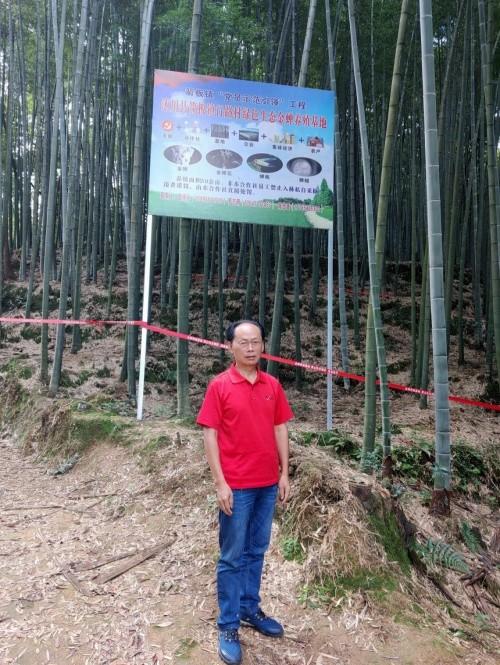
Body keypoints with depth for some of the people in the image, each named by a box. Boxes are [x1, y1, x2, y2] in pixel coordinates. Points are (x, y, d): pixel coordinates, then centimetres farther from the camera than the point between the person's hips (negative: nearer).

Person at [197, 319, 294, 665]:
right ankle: (228, 627, 22)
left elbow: (280, 430, 8)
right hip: (236, 486, -4)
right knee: (233, 557, 8)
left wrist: (284, 474, 6)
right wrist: (220, 483, -13)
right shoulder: (219, 386, -9)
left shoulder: (273, 385, 3)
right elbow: (210, 435, -9)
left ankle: (250, 609, 37)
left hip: (268, 484, 5)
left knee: (257, 551, 19)